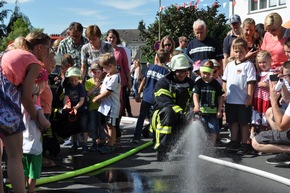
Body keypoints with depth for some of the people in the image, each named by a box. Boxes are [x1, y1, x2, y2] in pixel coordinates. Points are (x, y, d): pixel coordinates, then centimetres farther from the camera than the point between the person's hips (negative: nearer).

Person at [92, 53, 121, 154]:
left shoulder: (115, 77, -21)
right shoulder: (108, 75, 10)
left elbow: (107, 92, -21)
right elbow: (103, 86, 20)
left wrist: (96, 98, -10)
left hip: (111, 106, -10)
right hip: (105, 105, 10)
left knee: (110, 126, 1)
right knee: (105, 125, 17)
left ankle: (111, 146, 10)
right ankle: (110, 142, 29)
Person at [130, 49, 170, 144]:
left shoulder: (150, 67, 2)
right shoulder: (166, 71, -7)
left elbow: (143, 81, 5)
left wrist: (138, 94, 11)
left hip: (146, 97, 3)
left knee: (141, 117, 12)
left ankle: (136, 137, 12)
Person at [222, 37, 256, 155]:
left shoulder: (248, 65, -6)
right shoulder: (229, 65, 10)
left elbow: (250, 83, -10)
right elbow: (224, 81, 14)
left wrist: (249, 98, -14)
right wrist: (225, 94, 7)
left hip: (243, 101, -5)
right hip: (230, 100, 5)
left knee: (244, 123, 5)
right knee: (233, 122, 14)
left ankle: (244, 144, 14)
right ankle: (234, 142, 26)